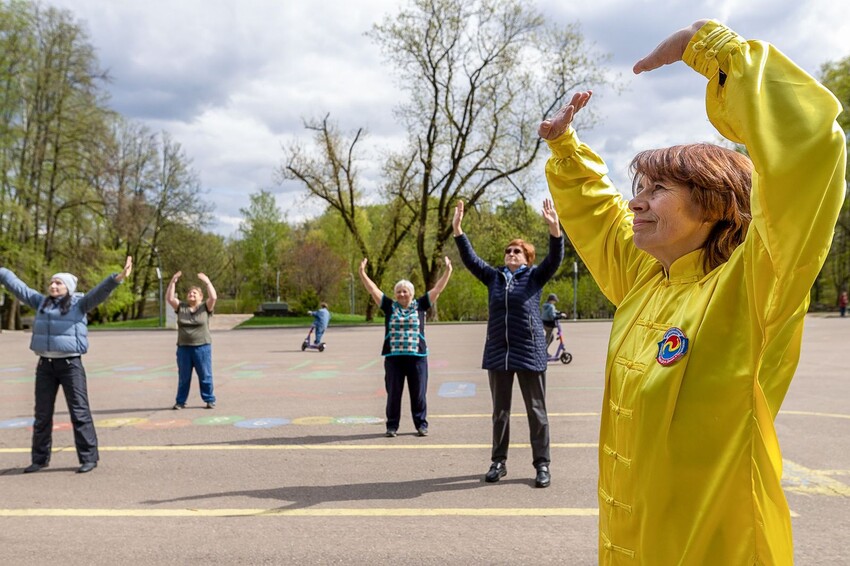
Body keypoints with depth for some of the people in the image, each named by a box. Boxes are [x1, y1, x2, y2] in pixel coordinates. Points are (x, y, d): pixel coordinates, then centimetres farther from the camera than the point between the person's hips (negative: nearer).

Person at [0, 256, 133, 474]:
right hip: (45, 365, 5)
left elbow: (99, 292, -17)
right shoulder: (41, 302, 12)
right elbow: (17, 286, 19)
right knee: (42, 414, 13)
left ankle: (88, 458, 1)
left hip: (70, 364, -5)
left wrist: (117, 278, -33)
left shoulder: (79, 303, -3)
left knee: (79, 412, -4)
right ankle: (40, 458, 26)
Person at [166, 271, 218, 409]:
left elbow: (214, 297, -15)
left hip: (202, 347, -3)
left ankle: (210, 400, 14)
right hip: (183, 347, 3)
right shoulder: (181, 307, 9)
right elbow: (169, 298, -2)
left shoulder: (205, 307, 1)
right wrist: (173, 282, -9)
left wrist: (207, 282, -18)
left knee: (205, 376, 4)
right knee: (183, 377, 10)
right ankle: (180, 401, 19)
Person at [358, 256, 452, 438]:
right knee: (393, 393, 5)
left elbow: (437, 289, 5)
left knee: (418, 393, 5)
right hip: (393, 357, 1)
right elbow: (373, 289, 5)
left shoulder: (420, 305, 7)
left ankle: (421, 425, 18)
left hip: (417, 357, 0)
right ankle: (392, 426, 16)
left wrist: (448, 271, 1)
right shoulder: (389, 306, 8)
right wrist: (362, 273, -1)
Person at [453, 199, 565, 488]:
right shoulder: (494, 276, 11)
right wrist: (457, 229, -2)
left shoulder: (535, 276, 2)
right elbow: (470, 258, 8)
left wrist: (554, 228, -26)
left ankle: (542, 464, 14)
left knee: (536, 411, 4)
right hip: (498, 353, 4)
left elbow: (555, 259, -12)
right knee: (500, 412, 12)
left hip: (530, 353, -3)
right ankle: (498, 462, 23)